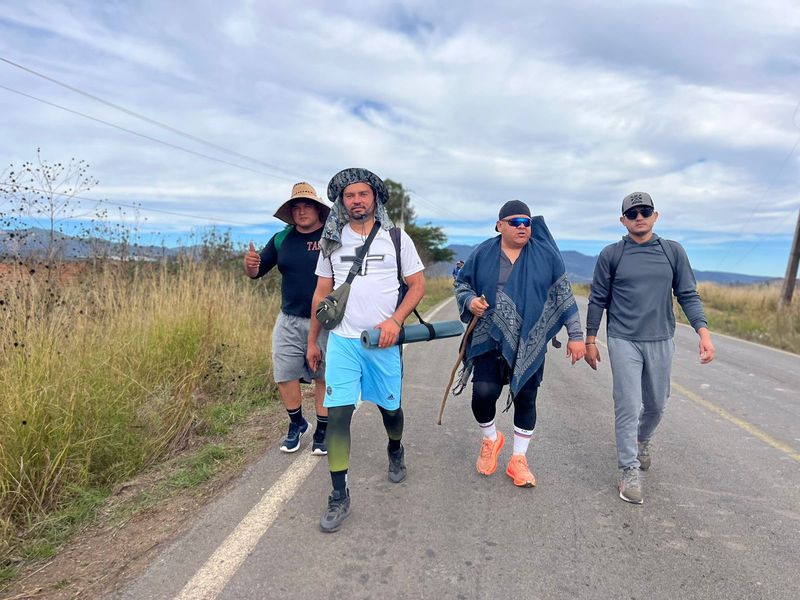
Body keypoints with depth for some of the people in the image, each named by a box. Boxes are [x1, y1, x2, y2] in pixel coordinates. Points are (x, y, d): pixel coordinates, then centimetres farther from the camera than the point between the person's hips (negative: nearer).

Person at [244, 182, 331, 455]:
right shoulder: (282, 239, 7)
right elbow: (256, 272, 11)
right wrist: (249, 263, -13)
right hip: (289, 321, 4)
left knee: (324, 378, 8)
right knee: (285, 376, 7)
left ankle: (322, 432, 26)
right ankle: (296, 424, 32)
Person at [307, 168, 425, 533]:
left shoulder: (396, 237, 1)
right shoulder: (332, 241, 7)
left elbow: (418, 285, 2)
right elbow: (322, 292, 11)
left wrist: (396, 320, -14)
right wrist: (312, 340, 12)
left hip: (383, 340, -1)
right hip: (342, 340, 1)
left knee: (390, 407, 13)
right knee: (337, 414, -5)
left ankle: (395, 452, 47)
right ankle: (339, 498, 8)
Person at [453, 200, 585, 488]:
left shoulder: (545, 255, 2)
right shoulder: (482, 254, 1)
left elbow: (564, 295, 5)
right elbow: (461, 284, 11)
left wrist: (575, 334, 3)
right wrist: (470, 301, -11)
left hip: (530, 344, 1)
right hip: (490, 340, 0)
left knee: (525, 399, 6)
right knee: (483, 392, -13)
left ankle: (518, 459, 26)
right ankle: (491, 438, 21)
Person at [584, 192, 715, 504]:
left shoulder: (673, 251, 4)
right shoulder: (610, 254, -1)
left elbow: (688, 295, 4)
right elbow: (598, 300, 2)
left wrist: (703, 331, -10)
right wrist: (590, 340, 1)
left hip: (661, 341, 3)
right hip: (624, 341, -3)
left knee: (656, 404, 16)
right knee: (628, 407, -5)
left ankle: (642, 440, 45)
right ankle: (630, 471, 7)